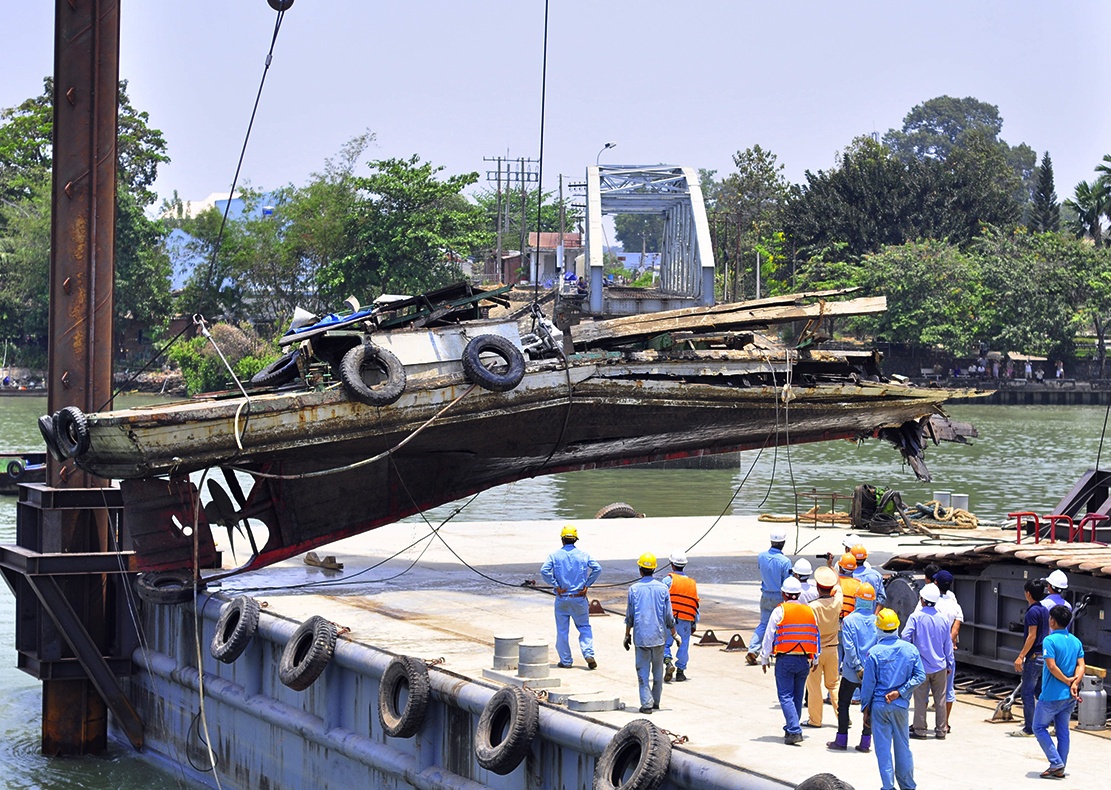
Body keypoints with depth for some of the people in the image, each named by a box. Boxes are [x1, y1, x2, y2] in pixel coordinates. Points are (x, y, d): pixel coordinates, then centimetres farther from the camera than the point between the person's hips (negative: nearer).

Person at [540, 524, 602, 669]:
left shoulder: (555, 555, -4)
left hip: (562, 598, -1)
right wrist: (587, 585, -3)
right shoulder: (583, 555, -1)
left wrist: (556, 586, -9)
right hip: (579, 597, 1)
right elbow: (597, 569, -10)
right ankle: (589, 654, -3)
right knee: (584, 627, 14)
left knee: (562, 630, 8)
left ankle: (565, 660, 11)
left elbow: (544, 570, -17)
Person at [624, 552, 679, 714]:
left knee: (643, 670, 1)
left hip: (641, 636, -2)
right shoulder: (662, 588, -1)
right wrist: (674, 634, 13)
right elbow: (668, 616, 2)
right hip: (659, 635, 2)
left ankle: (647, 703, -8)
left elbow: (629, 616, 0)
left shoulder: (634, 589, -5)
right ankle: (656, 702, 18)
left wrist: (627, 635, 11)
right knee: (658, 670, 13)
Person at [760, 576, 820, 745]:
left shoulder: (780, 611, -5)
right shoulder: (810, 611, 8)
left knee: (786, 697, -4)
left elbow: (769, 636, -3)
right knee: (797, 697, 14)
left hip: (785, 660, -5)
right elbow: (816, 636, 15)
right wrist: (815, 660, 28)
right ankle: (791, 729, 22)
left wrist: (764, 659, 7)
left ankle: (794, 731, -16)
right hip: (804, 660, 5)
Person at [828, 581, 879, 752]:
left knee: (843, 704, 10)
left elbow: (848, 647, -16)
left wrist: (857, 668, -12)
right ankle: (865, 742, 9)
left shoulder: (849, 620, -10)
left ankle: (841, 740, 11)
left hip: (852, 672, -2)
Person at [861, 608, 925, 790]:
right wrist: (900, 692, -6)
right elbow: (920, 676, -4)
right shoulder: (910, 649, -1)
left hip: (879, 705, -3)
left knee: (883, 747, 3)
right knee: (903, 745, 15)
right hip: (901, 706, 3)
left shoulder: (874, 652, -10)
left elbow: (868, 684, -6)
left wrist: (865, 708, 2)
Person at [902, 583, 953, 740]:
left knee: (920, 699, 4)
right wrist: (949, 664, 17)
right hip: (940, 666, 3)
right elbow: (948, 644, 7)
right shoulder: (943, 619, 1)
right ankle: (941, 731, 14)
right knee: (940, 700, 9)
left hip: (921, 666, -3)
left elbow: (905, 637, -17)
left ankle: (919, 730, 7)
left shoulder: (916, 617, -11)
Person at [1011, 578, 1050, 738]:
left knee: (1027, 693, -3)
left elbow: (1032, 636, -19)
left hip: (1034, 657, -9)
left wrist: (1021, 657, -18)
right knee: (1041, 691, 14)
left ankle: (1029, 728, -3)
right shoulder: (1045, 610, 12)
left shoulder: (1033, 611, -15)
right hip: (1044, 656, 9)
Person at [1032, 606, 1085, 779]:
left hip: (1052, 695, -6)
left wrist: (1067, 680, -10)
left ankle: (1056, 763, -5)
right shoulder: (1076, 641, 7)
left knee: (1039, 727, 7)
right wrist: (1074, 684, -10)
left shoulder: (1050, 640, -14)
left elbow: (1051, 666, -21)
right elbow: (1081, 666, 0)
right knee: (1063, 731, 12)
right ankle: (1060, 769, 13)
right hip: (1069, 697, 7)